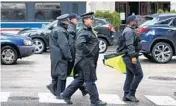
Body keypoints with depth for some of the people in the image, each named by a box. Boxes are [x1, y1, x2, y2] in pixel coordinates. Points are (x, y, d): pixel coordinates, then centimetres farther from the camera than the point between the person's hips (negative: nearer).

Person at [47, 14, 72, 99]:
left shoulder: (55, 30, 16)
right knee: (62, 74, -4)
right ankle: (60, 94, 2)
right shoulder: (60, 31, -17)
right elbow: (64, 45, -22)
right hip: (61, 56, -10)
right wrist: (69, 56, -17)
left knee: (57, 73, 18)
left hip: (56, 56, 10)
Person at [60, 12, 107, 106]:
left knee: (80, 79, 16)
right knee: (90, 80, -1)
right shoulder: (83, 32, -16)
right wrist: (88, 52, -21)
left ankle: (66, 94, 23)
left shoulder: (89, 31, 17)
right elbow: (79, 44, -31)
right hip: (86, 59, -10)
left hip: (89, 59, 10)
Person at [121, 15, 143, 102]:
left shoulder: (130, 31, 20)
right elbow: (130, 45, -23)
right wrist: (133, 56, -27)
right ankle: (131, 94, -6)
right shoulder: (129, 31, -14)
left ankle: (126, 95, 12)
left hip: (128, 57, 11)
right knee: (139, 75, -8)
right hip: (130, 57, -11)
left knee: (129, 76, 11)